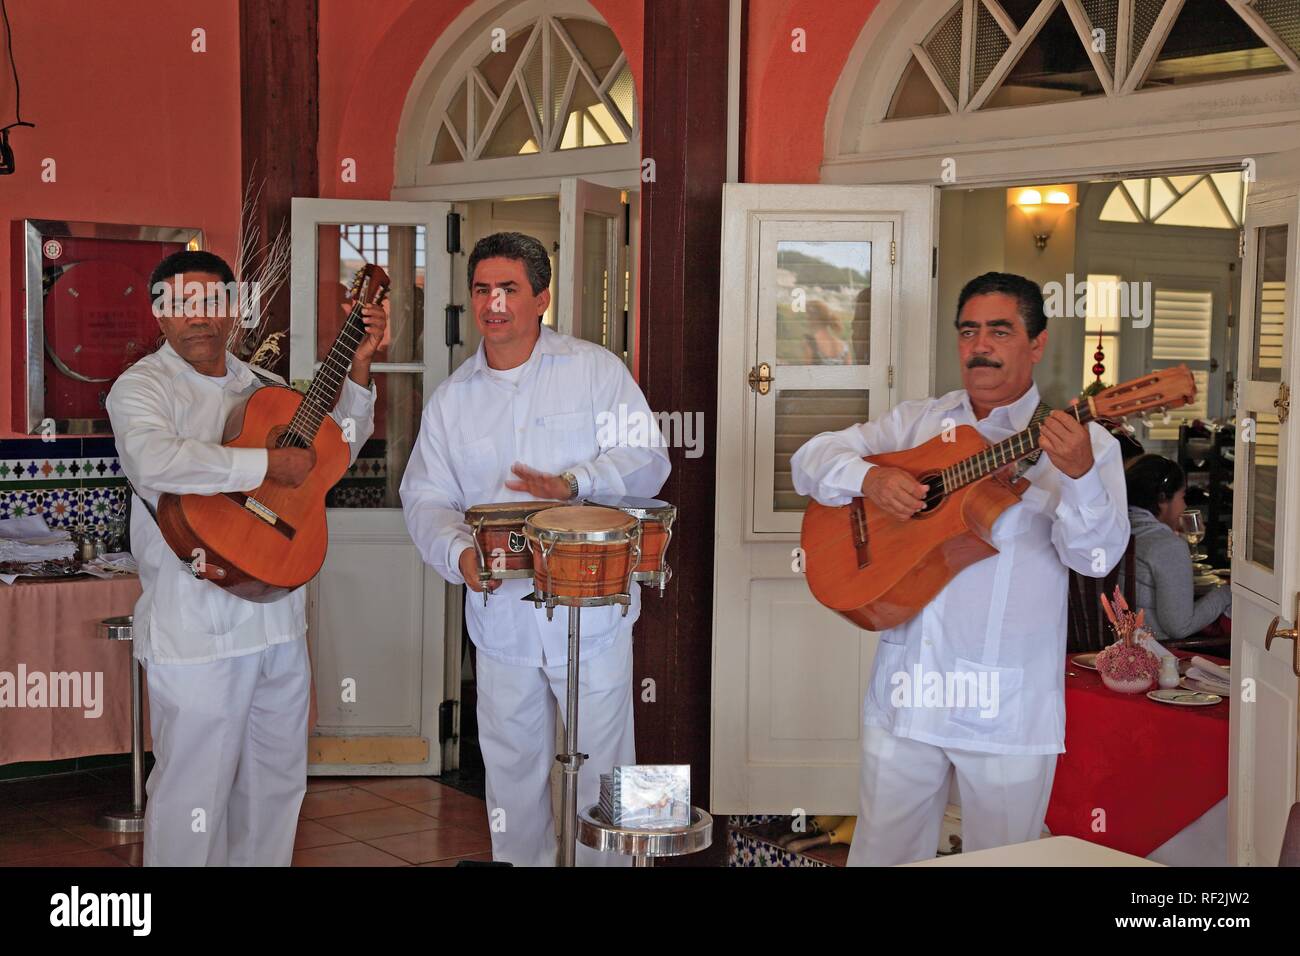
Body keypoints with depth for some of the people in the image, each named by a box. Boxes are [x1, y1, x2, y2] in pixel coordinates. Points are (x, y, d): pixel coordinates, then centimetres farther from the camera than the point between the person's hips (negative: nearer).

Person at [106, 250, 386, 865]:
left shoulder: (262, 387, 13)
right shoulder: (142, 387, -8)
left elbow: (338, 447, 23)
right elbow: (155, 462, -29)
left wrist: (359, 366, 10)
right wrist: (269, 464, -25)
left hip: (279, 614, 7)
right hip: (195, 628, -7)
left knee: (278, 780, 17)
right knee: (194, 792, -2)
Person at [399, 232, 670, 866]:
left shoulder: (596, 370, 0)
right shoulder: (451, 399, 9)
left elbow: (646, 458, -7)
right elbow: (425, 498, 4)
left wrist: (574, 484, -24)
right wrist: (459, 553, -17)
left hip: (592, 616, -3)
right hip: (502, 618, 3)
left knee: (598, 775, 3)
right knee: (513, 777, 13)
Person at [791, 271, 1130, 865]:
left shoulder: (1084, 443, -2)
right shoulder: (915, 424, 10)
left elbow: (1095, 557, -14)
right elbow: (811, 458, 8)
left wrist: (1079, 474, -33)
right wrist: (870, 479, -13)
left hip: (1009, 708, -3)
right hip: (904, 693, 3)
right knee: (881, 855, 11)